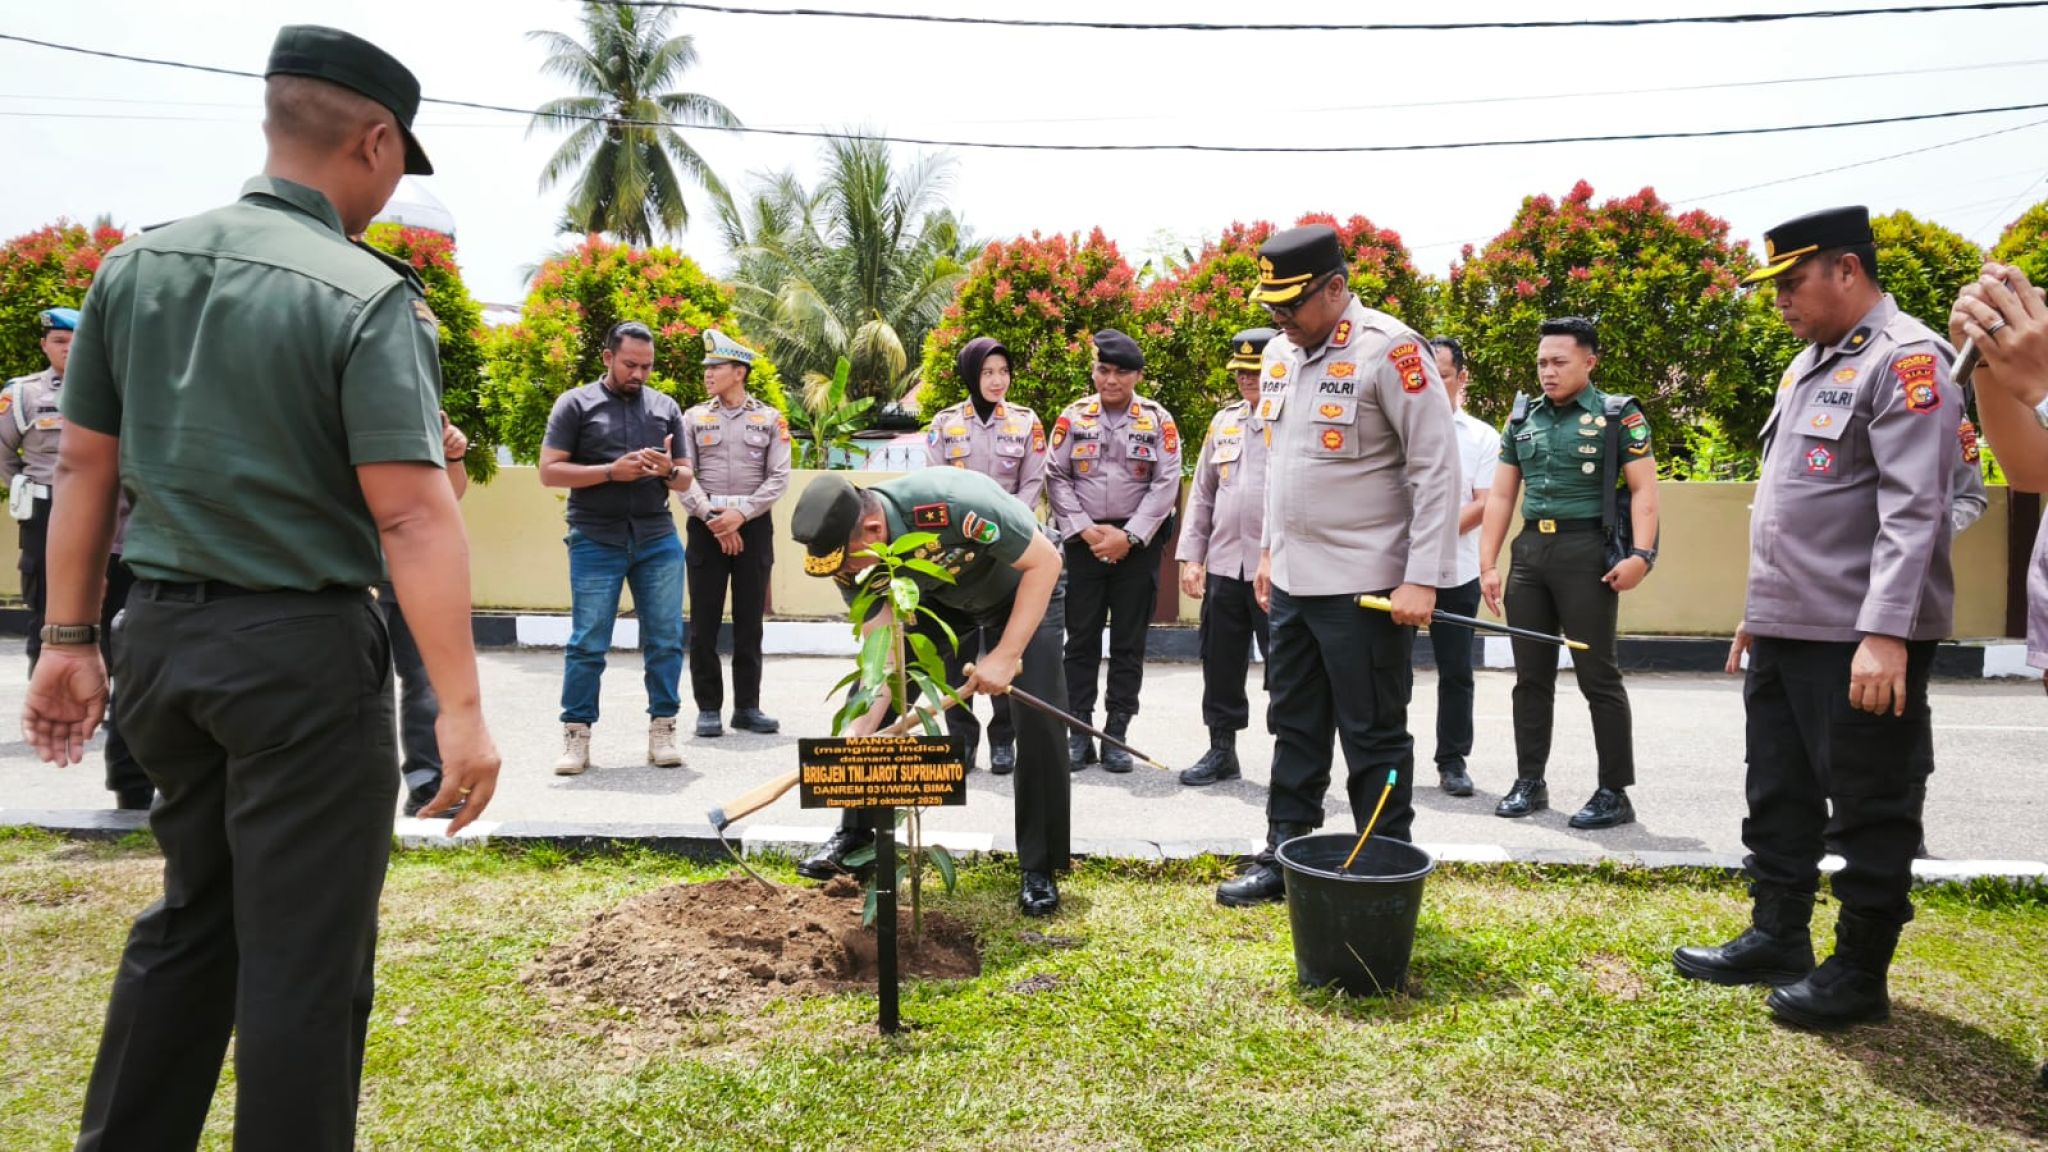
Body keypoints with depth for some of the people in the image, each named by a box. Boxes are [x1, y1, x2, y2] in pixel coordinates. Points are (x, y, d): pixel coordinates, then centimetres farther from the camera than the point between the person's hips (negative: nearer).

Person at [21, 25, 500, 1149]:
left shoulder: (134, 265, 6)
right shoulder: (368, 296, -13)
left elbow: (83, 470, 9)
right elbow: (410, 516, -19)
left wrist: (69, 642, 16)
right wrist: (459, 706, -18)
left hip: (161, 636, 7)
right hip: (304, 650, -6)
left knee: (191, 912, 23)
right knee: (302, 951, 5)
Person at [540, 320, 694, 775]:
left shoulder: (666, 407, 12)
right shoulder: (575, 404, 2)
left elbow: (685, 479, 15)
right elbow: (549, 471, -4)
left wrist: (668, 470, -9)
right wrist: (611, 471, -15)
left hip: (658, 539, 3)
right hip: (595, 541, -3)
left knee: (666, 639, 2)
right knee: (587, 643, -1)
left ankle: (662, 730, 11)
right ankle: (576, 736, 8)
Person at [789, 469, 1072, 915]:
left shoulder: (953, 503, -42)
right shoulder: (849, 552, -24)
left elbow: (1045, 561, -31)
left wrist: (1005, 656, -32)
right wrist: (859, 733, -32)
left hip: (1022, 589, -5)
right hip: (936, 597, 5)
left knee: (1038, 719, -17)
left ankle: (1040, 868, -2)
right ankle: (856, 832, 14)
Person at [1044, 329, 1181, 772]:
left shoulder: (1159, 421, 1)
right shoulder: (1073, 417, 4)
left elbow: (1165, 485, -4)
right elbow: (1056, 478, 1)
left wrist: (1128, 536, -12)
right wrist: (1085, 530, -9)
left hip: (1137, 545, 0)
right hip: (1083, 541, 1)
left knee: (1129, 642, 4)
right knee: (1081, 638, 4)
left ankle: (1117, 734, 12)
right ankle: (1078, 732, 12)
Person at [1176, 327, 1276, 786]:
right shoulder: (1225, 420, 14)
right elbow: (1202, 494, 17)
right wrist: (1191, 556, 11)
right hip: (1223, 564, 6)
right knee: (1221, 665, 12)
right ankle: (1222, 751, 24)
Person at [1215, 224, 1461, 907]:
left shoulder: (1389, 349, -14)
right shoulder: (1280, 353, 9)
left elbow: (1438, 466, -16)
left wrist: (1423, 577, -19)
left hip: (1367, 587, -7)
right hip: (1292, 581, 7)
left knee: (1374, 739, 4)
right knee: (1296, 729, 16)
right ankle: (1284, 857, 28)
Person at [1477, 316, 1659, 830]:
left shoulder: (1618, 416, -1)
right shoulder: (1522, 420, 13)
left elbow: (1643, 489, -6)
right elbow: (1500, 494, 13)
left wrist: (1641, 553, -20)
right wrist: (1488, 564, 6)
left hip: (1586, 552, -5)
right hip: (1530, 551, 5)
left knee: (1598, 676, -2)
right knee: (1531, 675, 9)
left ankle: (1614, 792, 7)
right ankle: (1529, 782, 19)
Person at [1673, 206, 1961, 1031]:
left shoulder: (1906, 359, -12)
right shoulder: (1810, 364, 16)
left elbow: (1913, 510, -21)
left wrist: (1885, 632, -27)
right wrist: (1757, 611, 20)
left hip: (1861, 642, -9)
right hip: (1785, 631, 9)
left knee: (1871, 810, 4)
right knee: (1778, 800, 17)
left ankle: (1860, 973, 16)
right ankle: (1777, 939, 30)